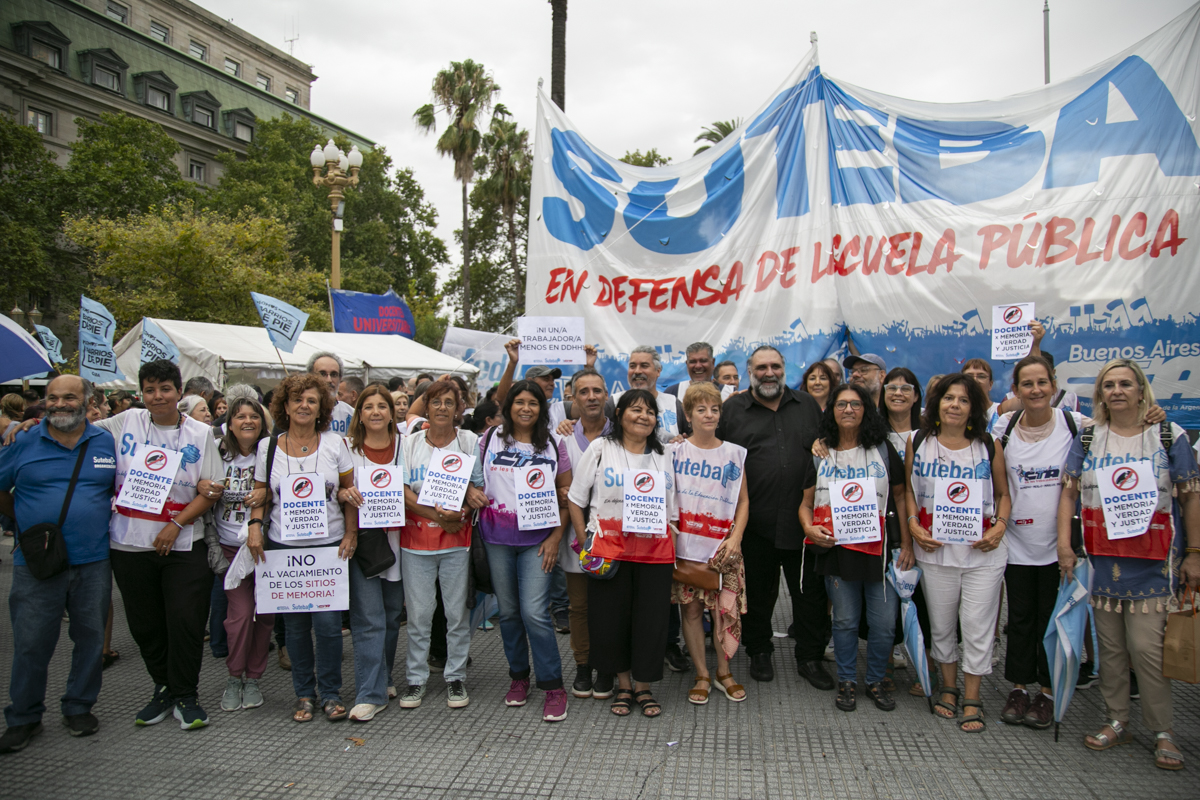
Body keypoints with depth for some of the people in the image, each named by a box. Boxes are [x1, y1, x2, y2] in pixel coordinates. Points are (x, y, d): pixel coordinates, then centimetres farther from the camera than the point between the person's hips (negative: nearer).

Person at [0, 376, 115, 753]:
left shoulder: (107, 442, 4)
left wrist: (105, 516, 4)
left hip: (93, 561, 1)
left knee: (90, 637, 9)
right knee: (31, 643, 5)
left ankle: (79, 708, 26)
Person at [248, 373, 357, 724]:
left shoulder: (334, 443, 2)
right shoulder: (268, 447, 5)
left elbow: (351, 491, 5)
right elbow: (261, 494, 10)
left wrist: (351, 533, -3)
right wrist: (255, 526, -6)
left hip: (330, 546, -1)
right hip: (283, 547, 1)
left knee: (328, 622, -5)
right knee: (295, 625, 6)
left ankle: (330, 693, 13)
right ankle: (303, 693, 22)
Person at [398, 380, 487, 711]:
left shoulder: (470, 442, 3)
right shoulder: (409, 443, 4)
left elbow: (480, 490, 1)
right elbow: (402, 492, -4)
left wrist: (457, 512, -19)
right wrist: (439, 516, -15)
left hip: (457, 540, 0)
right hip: (416, 538, 1)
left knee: (457, 612, 5)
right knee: (418, 613, 4)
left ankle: (456, 677, 18)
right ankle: (416, 679, 18)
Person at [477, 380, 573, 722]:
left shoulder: (553, 444, 4)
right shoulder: (490, 439, 6)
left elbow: (567, 493, 3)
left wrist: (556, 536, -5)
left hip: (537, 538, -2)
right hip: (497, 537, 2)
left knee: (534, 612, -10)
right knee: (508, 610, 10)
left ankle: (553, 686, 2)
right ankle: (518, 676, 29)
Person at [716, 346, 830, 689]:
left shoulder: (807, 406, 12)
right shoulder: (731, 410, 4)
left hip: (804, 521, 2)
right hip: (755, 523, -2)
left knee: (811, 592, 7)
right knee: (758, 592, 10)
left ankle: (810, 658, 22)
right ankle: (759, 653, 28)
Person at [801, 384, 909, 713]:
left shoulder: (883, 450, 5)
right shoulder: (821, 454, 6)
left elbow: (901, 496, 6)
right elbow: (806, 503, 8)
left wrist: (906, 543, 0)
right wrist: (809, 528, -12)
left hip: (880, 549, 0)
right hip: (837, 548, 0)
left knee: (884, 622, 3)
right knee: (845, 621, 9)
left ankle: (876, 680, 24)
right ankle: (846, 681, 26)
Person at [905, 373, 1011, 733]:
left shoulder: (989, 446, 1)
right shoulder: (919, 443, 3)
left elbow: (1003, 493, 8)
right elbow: (908, 489, 9)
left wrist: (1000, 526, -8)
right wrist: (913, 524, -5)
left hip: (982, 550, -1)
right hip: (936, 549, 1)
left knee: (977, 626, 2)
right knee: (941, 624, 13)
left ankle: (972, 699, 18)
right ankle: (948, 687, 32)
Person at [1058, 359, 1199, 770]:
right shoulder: (1087, 439, 8)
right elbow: (1069, 492, 6)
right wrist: (1064, 543, -2)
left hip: (1153, 563, -3)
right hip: (1103, 561, 3)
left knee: (1147, 647, -6)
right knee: (1110, 647, 9)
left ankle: (1162, 731, 9)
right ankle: (1117, 722, 22)